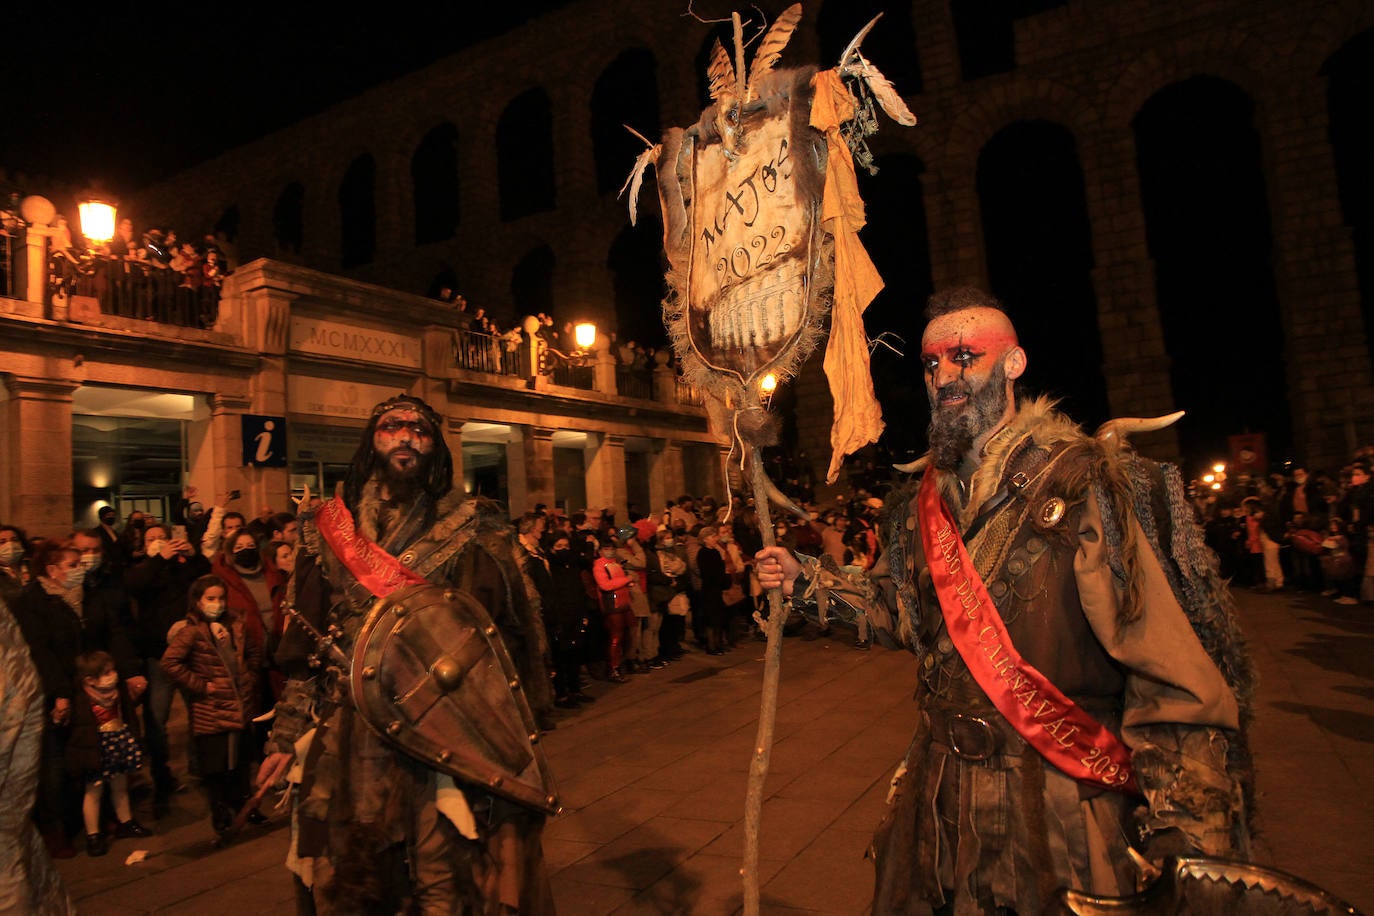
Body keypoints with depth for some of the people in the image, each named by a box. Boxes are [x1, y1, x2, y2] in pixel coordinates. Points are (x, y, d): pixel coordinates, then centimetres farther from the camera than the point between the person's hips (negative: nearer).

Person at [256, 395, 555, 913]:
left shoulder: (473, 531, -2)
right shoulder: (330, 531, 7)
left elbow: (510, 635, -4)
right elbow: (304, 647, 10)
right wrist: (286, 737, 9)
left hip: (446, 742, -2)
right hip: (349, 747, 3)